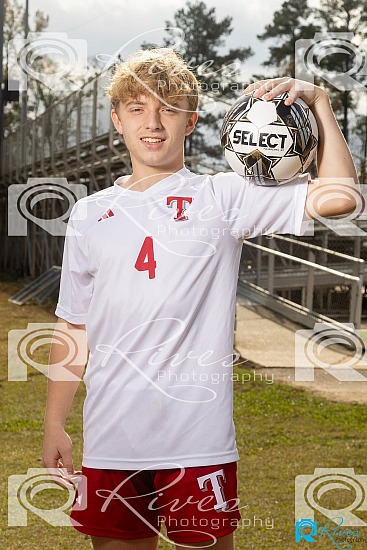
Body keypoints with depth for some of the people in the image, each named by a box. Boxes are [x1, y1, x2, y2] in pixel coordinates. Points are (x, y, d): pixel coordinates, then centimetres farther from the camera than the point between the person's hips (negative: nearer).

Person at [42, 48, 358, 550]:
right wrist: (54, 424, 11)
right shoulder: (90, 215, 10)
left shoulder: (223, 198, 0)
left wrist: (317, 101, -12)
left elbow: (338, 195, -10)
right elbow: (74, 328, 13)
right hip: (110, 438, 3)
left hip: (197, 436, -3)